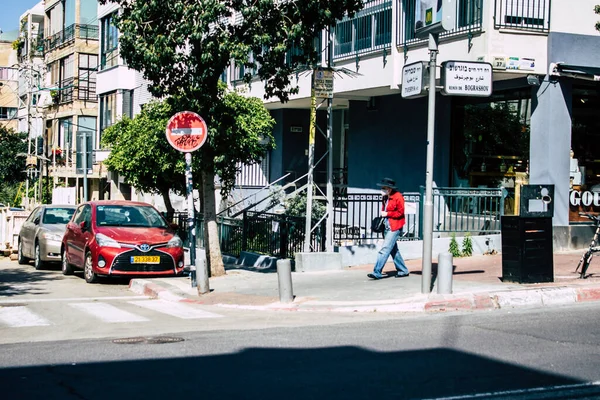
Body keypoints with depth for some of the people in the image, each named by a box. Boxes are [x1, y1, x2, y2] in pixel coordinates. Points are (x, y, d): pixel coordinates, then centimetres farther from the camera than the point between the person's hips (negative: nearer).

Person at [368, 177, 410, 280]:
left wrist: (387, 214, -16)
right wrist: (382, 213, 6)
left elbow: (400, 212, -15)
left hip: (394, 228, -9)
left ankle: (377, 272, -14)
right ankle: (403, 270, 25)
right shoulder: (386, 198, 13)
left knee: (385, 249, -13)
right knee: (393, 250, 14)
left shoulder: (398, 197, -12)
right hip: (387, 227, 9)